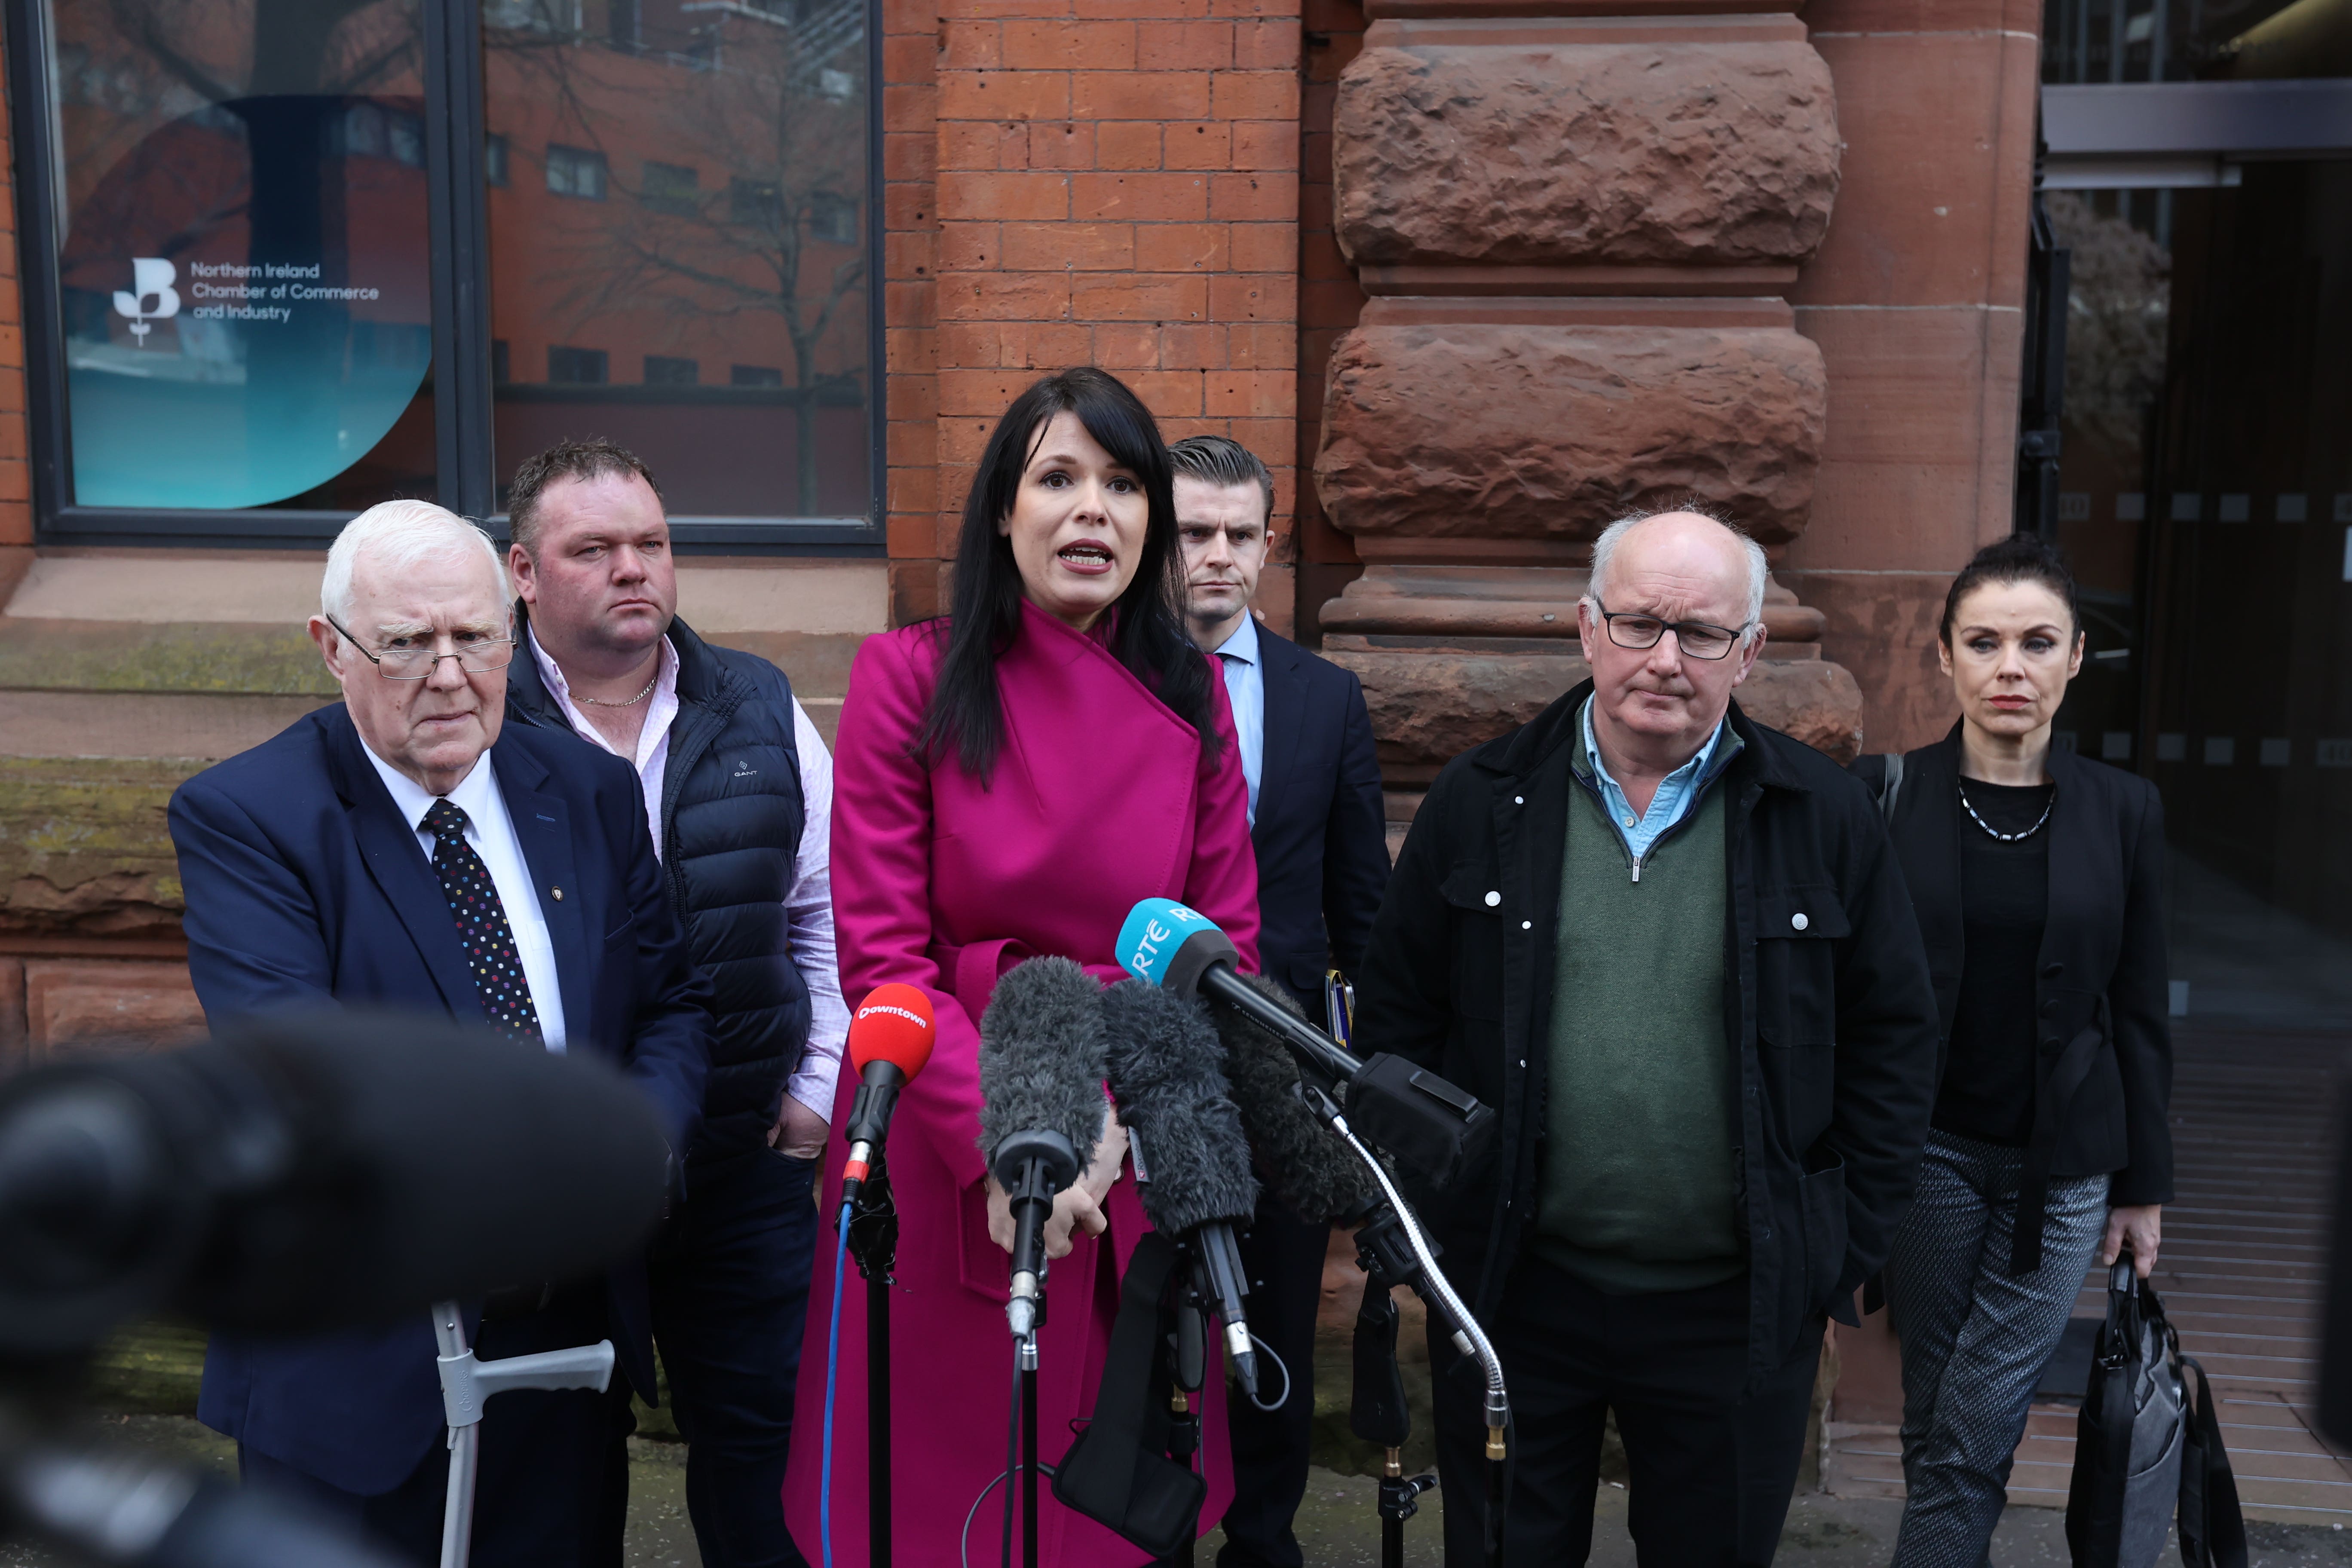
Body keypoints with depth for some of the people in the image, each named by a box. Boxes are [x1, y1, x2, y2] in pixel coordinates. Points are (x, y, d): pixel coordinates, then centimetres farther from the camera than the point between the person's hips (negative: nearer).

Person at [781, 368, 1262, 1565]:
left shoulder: (1192, 699, 4)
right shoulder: (909, 679, -5)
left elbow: (1226, 947, 2)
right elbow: (881, 952, -9)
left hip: (1137, 1162, 3)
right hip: (945, 1150, -2)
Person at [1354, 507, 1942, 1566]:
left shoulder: (1823, 820, -2)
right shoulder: (1482, 803, -1)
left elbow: (1894, 1041, 4)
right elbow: (1397, 1018, 4)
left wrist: (1846, 1249, 2)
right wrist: (1420, 1217, 1)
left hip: (1736, 1309, 0)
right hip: (1512, 1291, 0)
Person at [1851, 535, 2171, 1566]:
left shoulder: (2123, 811, 0)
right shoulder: (1884, 795, -4)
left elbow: (2139, 1009, 5)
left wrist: (2145, 1185, 7)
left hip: (2063, 1164, 1)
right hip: (1926, 1151, 0)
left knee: (1974, 1433, 0)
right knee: (1937, 1423, 8)